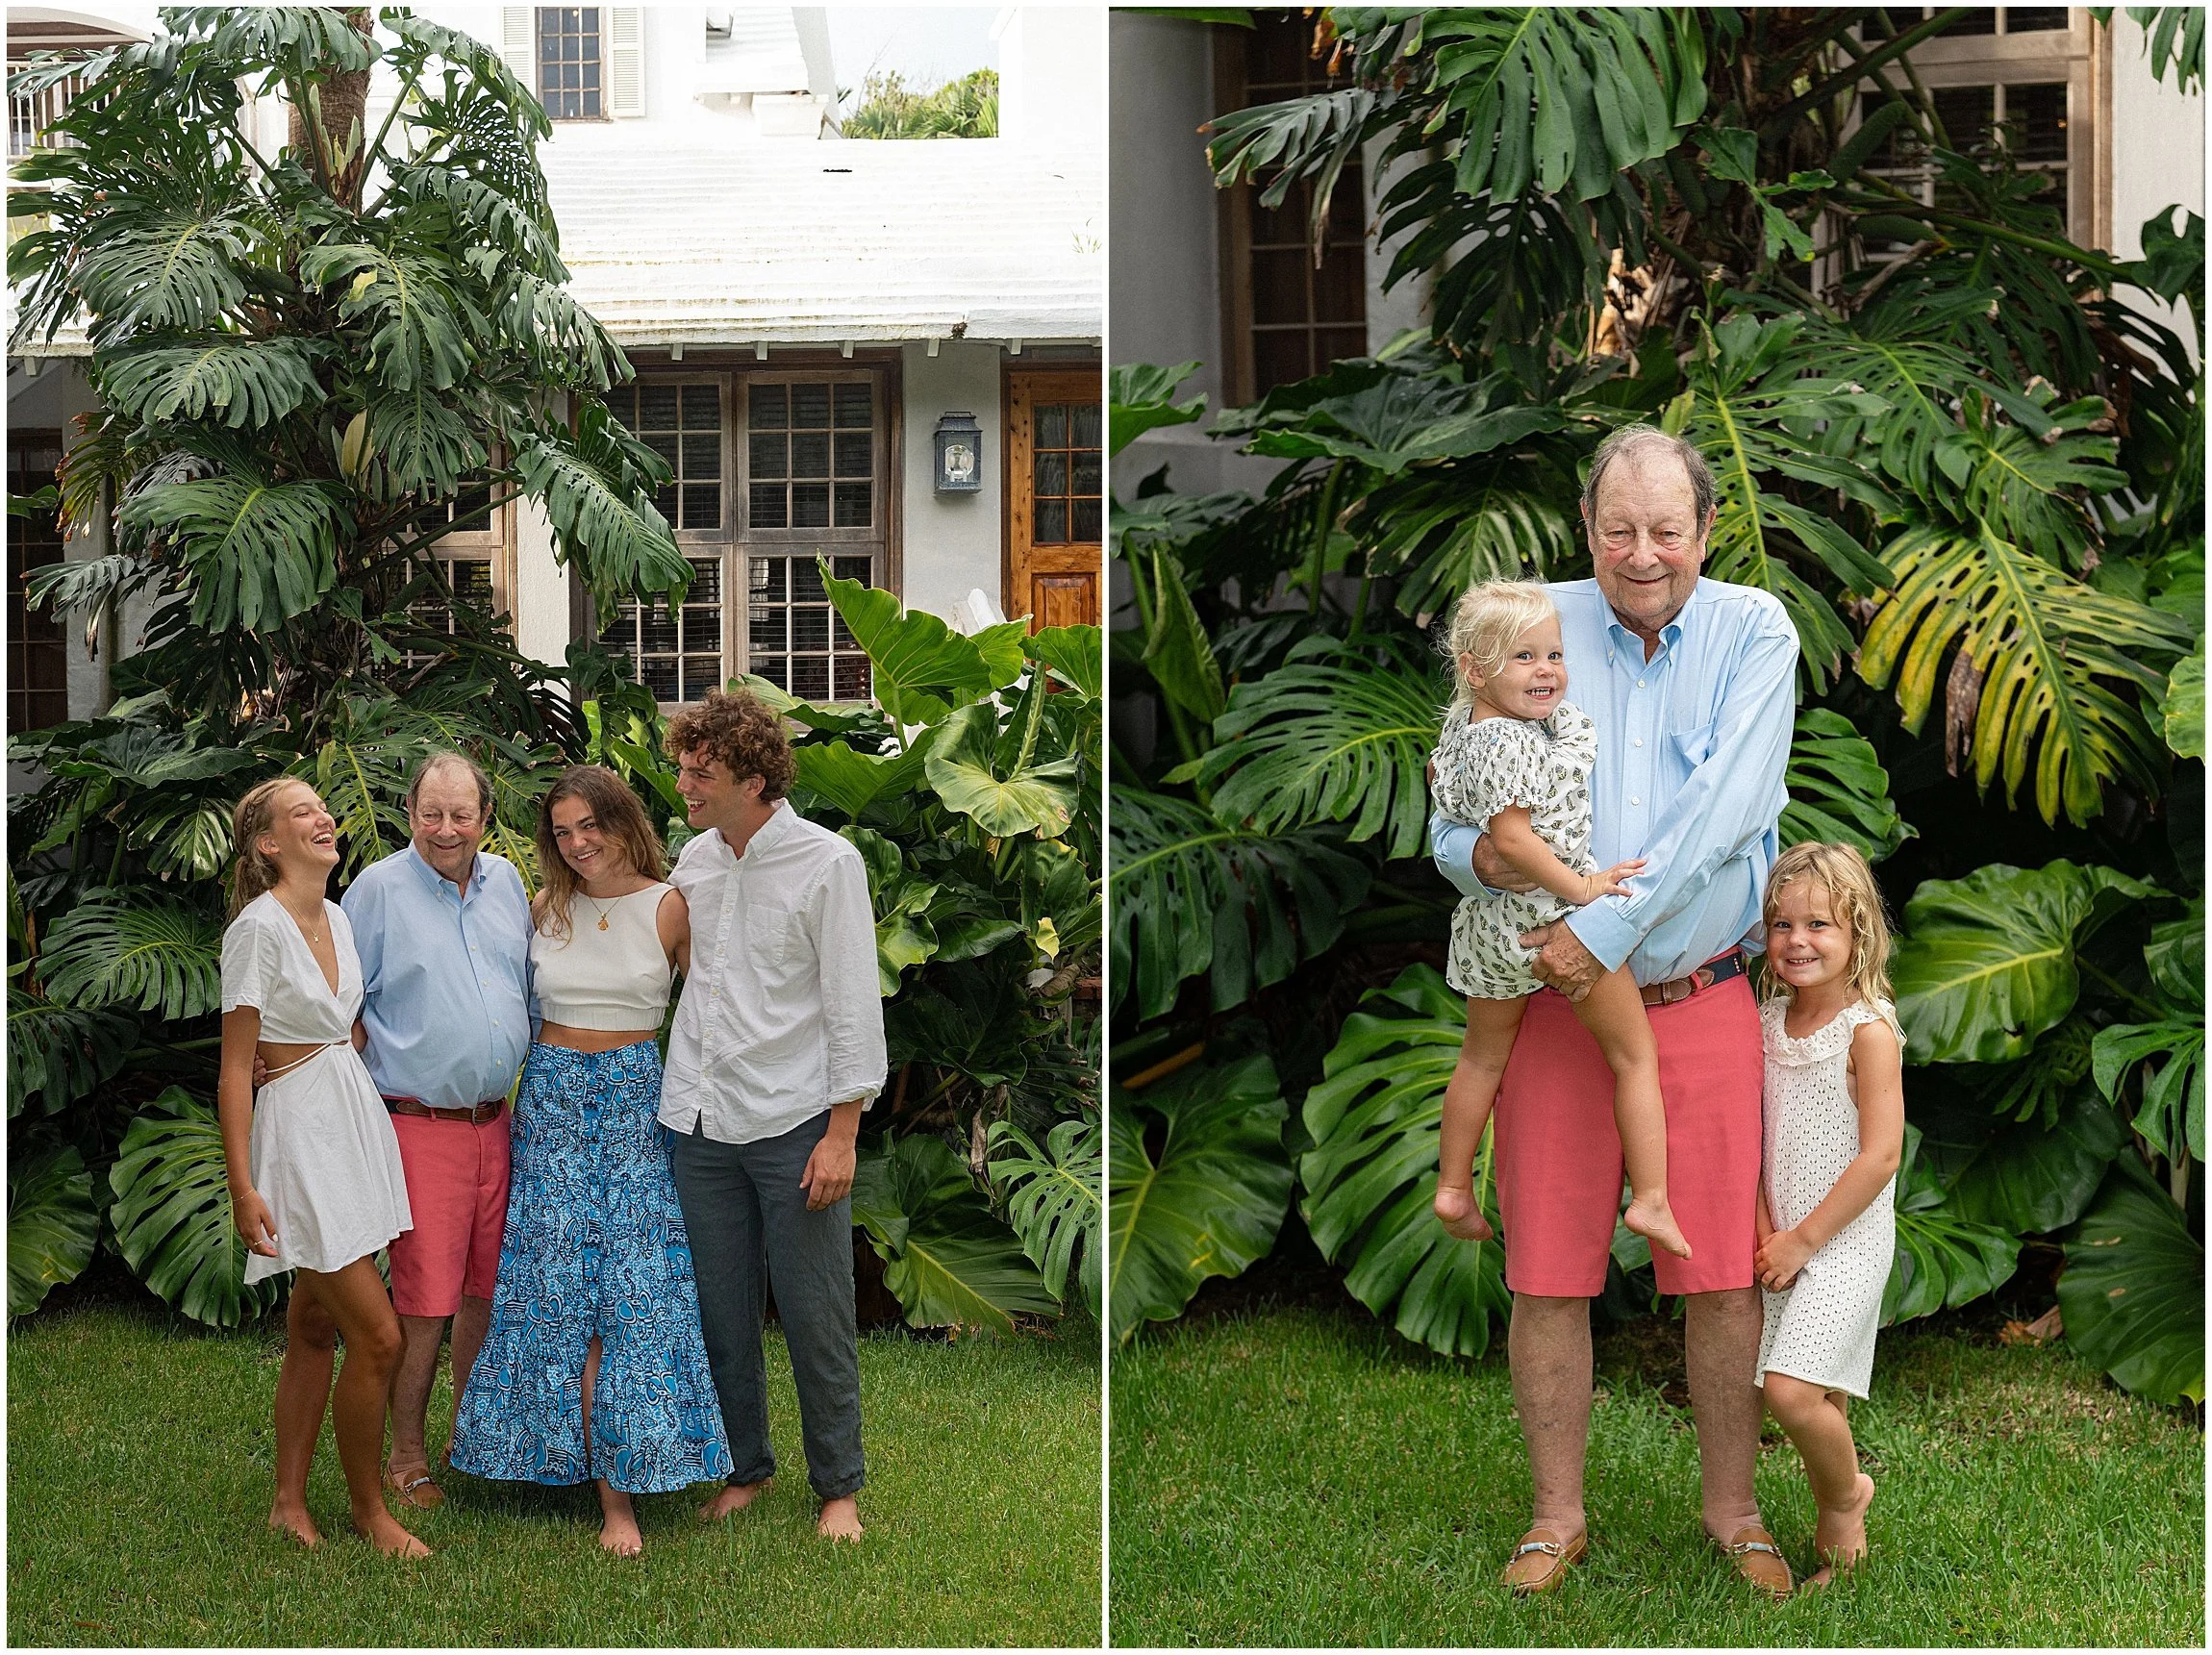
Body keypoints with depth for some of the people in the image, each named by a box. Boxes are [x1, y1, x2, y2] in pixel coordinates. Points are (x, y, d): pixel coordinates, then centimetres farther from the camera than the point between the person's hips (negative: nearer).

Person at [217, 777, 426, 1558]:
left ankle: (289, 1502, 23)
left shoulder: (337, 918, 10)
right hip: (302, 1129, -8)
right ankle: (368, 1507, 9)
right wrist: (242, 1185, -17)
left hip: (356, 1117, 8)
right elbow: (236, 1067, -14)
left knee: (314, 1327, 13)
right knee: (377, 1335, -7)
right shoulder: (259, 927, -13)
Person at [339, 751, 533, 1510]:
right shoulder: (378, 888, -4)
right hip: (419, 1124, -5)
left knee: (489, 1287, 12)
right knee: (424, 1298, -4)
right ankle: (408, 1454, 10)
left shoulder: (506, 882, 11)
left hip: (497, 1121, 5)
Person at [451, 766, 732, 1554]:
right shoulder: (545, 909, 7)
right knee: (558, 1278, -3)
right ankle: (614, 1491, 5)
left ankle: (622, 1485, -2)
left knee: (633, 1279, -8)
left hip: (636, 1100, -3)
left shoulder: (668, 907, -2)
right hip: (553, 1098, 3)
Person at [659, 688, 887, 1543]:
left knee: (816, 1318, 1)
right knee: (721, 1313, 10)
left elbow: (854, 1005, -8)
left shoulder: (827, 863, -7)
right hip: (701, 1121, 5)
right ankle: (745, 1468, 26)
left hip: (792, 1122, -5)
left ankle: (839, 1486, 15)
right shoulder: (692, 860, 9)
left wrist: (843, 1134, -12)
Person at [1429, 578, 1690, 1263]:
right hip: (1557, 919, -9)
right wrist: (1581, 889, -21)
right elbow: (1512, 836, -27)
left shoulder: (1463, 727, 6)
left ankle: (1453, 1188, 29)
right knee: (1635, 1055, 3)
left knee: (1484, 1054, 23)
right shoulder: (1509, 744, -22)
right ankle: (1651, 1200, -1)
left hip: (1490, 920, 9)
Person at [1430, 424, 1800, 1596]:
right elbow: (1448, 819, 2)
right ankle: (1557, 1515, 21)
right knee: (1547, 1273, 5)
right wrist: (1479, 855, -22)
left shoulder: (1754, 634, -1)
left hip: (1701, 1002, -1)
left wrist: (1609, 929, -20)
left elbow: (1723, 813, -14)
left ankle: (1730, 1508, 22)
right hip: (1548, 1000, 1)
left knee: (1723, 1274, 3)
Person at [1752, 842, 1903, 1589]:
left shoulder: (1868, 1030, -13)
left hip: (1846, 1240, -6)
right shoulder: (1767, 1021, 5)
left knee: (1792, 1389, -18)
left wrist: (1803, 1239, -14)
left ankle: (1844, 1497, 9)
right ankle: (1838, 1530, 29)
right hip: (1784, 1243, 6)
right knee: (1817, 1399, 11)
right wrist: (1763, 1231, -2)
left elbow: (1880, 1157, -17)